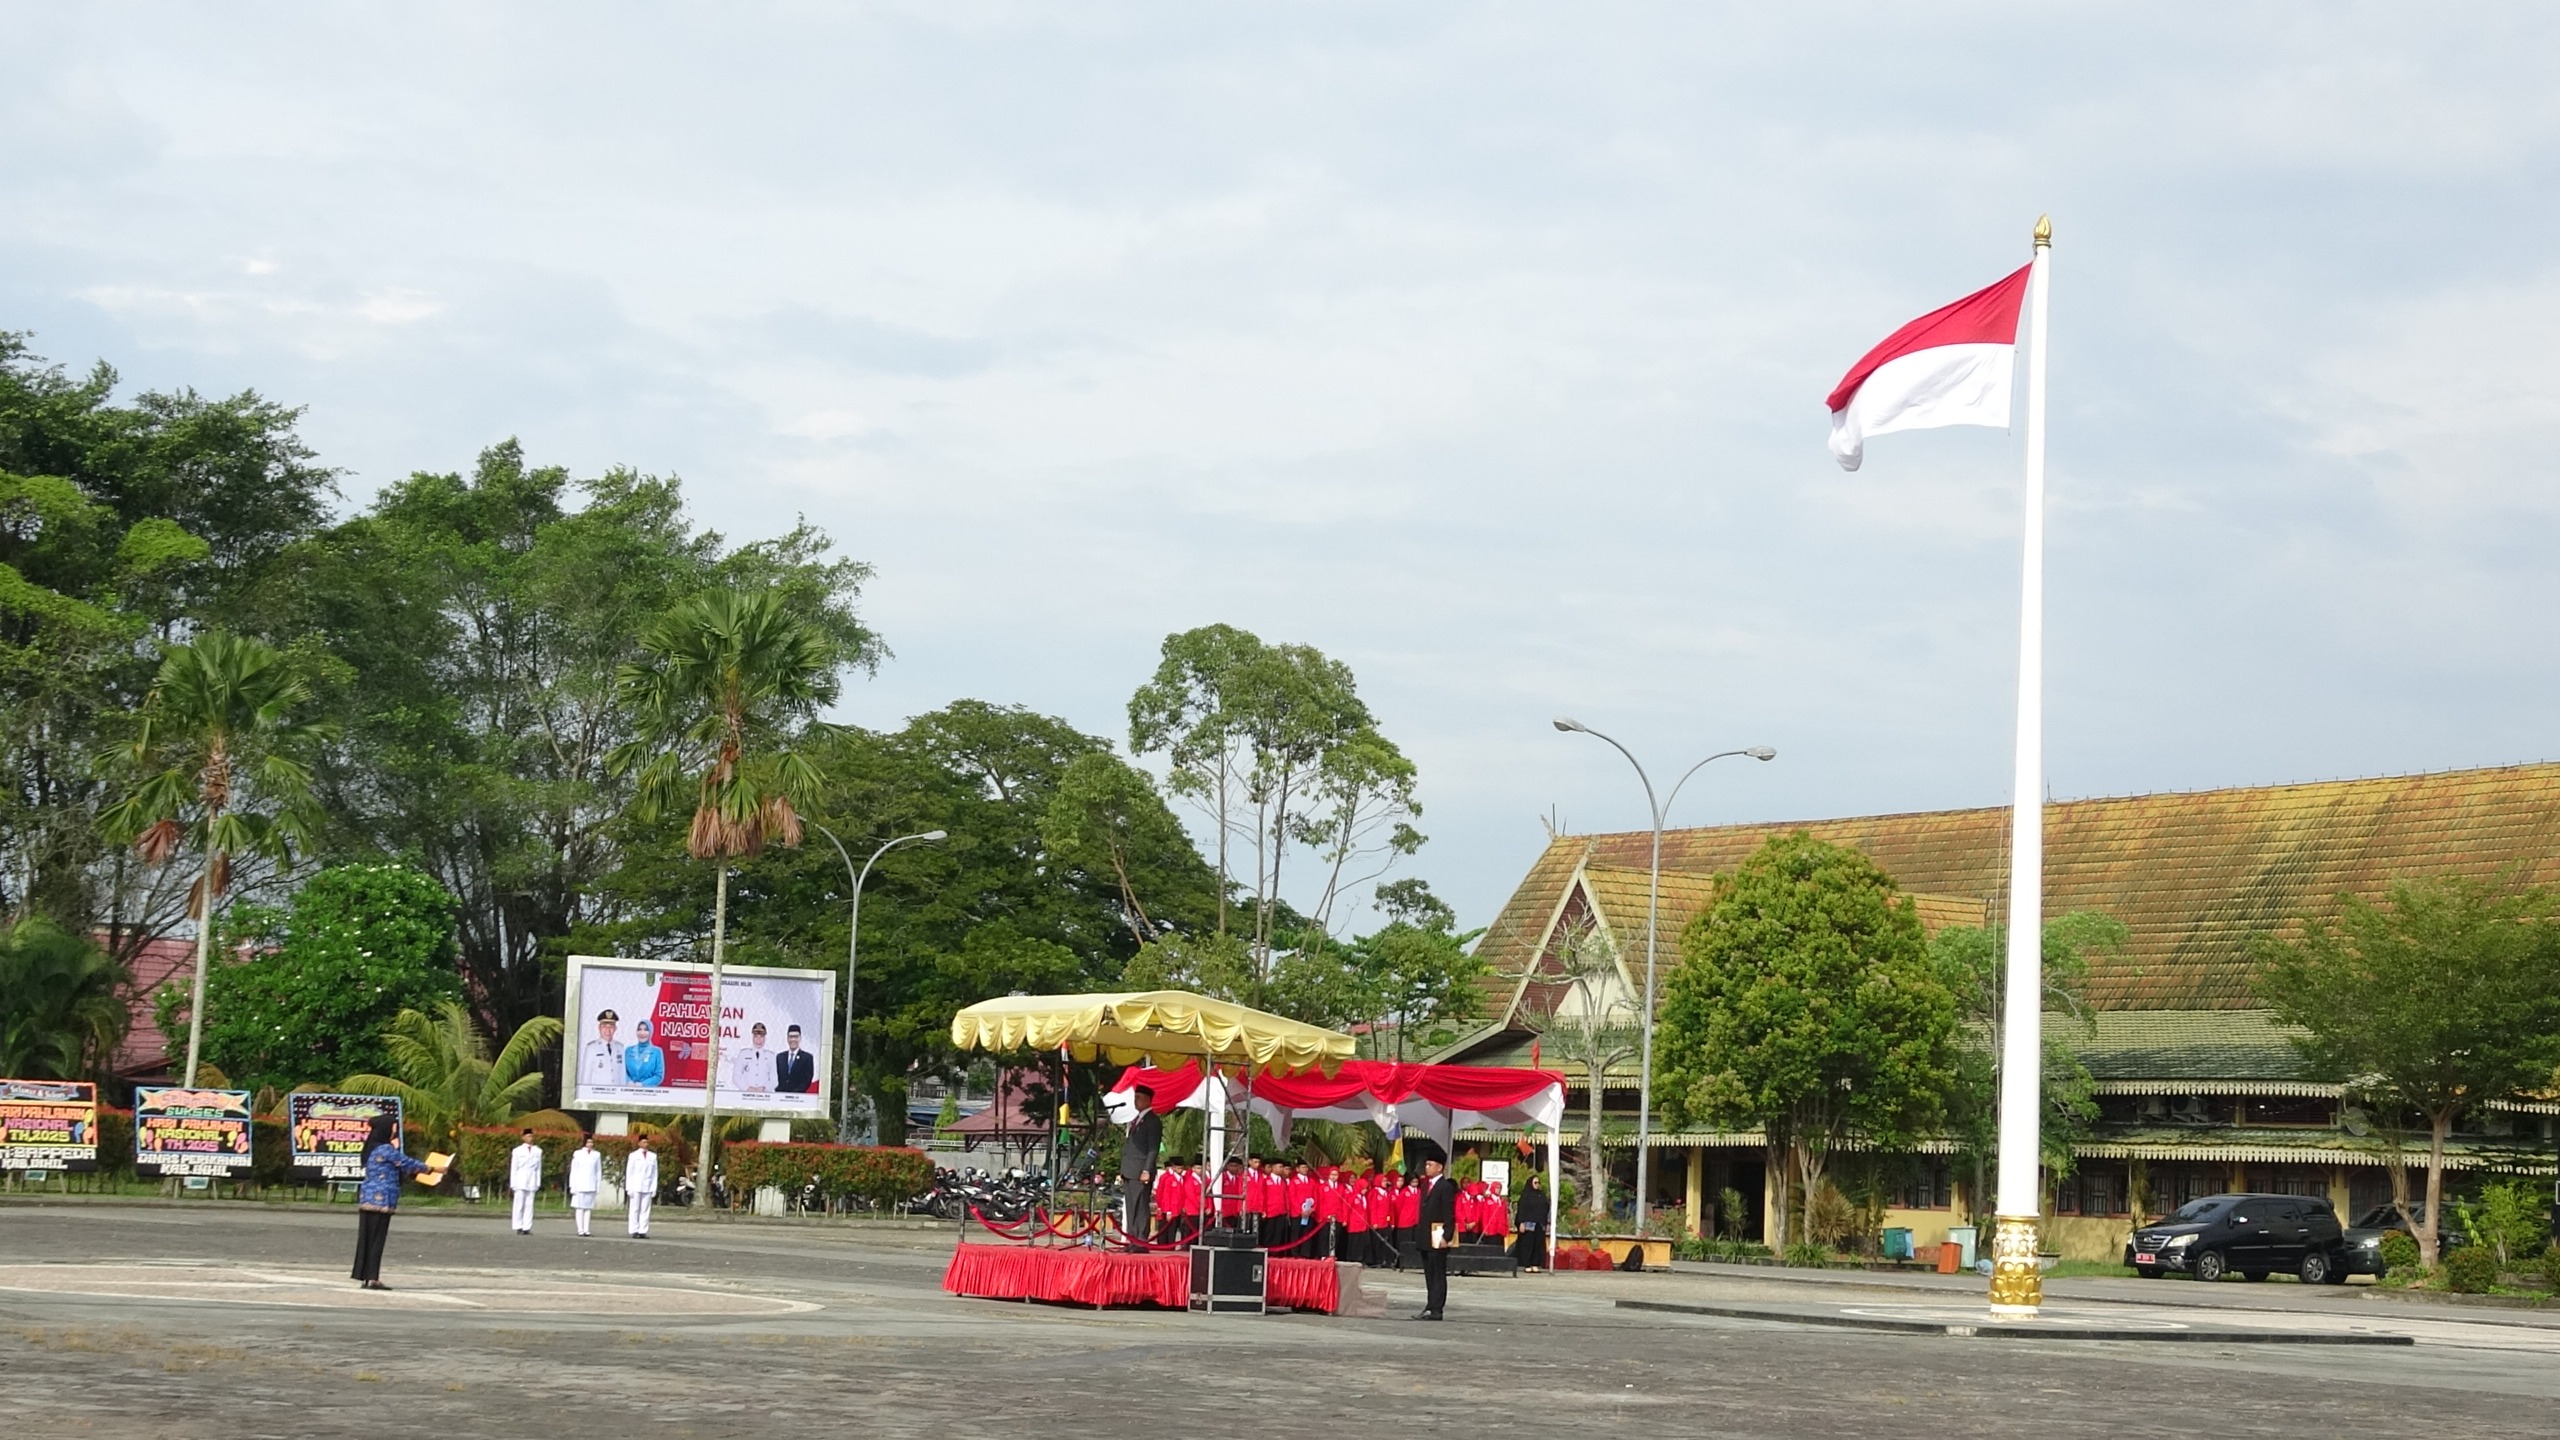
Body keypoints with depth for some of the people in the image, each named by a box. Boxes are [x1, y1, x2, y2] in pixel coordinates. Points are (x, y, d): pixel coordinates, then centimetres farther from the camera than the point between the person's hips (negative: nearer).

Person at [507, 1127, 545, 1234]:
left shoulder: (538, 1151, 9)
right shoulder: (517, 1151, 4)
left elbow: (539, 1168, 11)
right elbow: (513, 1169, 5)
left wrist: (538, 1184, 7)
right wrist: (513, 1185, 0)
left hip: (532, 1182, 2)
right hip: (520, 1181, -2)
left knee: (529, 1205, -2)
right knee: (519, 1205, -4)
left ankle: (527, 1227, -2)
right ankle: (519, 1227, -2)